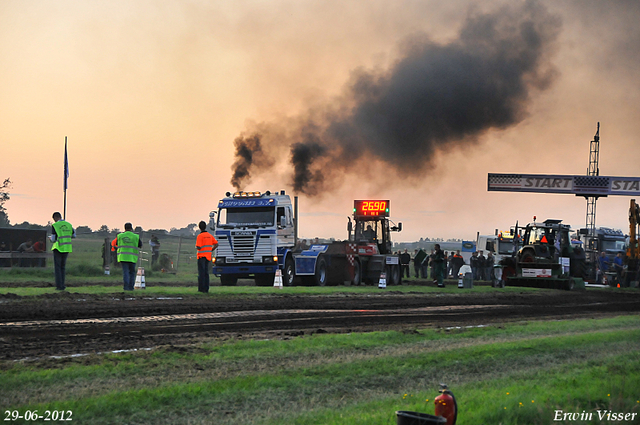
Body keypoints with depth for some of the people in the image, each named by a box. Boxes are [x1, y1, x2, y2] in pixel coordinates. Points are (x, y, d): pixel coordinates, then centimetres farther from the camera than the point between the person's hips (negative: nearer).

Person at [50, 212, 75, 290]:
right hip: (67, 248, 5)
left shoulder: (54, 226, -11)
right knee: (63, 267, 14)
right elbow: (74, 235, 16)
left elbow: (53, 239, -12)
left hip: (58, 248, -5)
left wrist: (50, 238, 10)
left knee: (57, 267, 2)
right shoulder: (68, 225, 5)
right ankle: (62, 285, 11)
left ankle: (59, 286, -2)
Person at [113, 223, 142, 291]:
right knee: (132, 272, 12)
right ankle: (131, 287, 9)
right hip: (132, 257, -1)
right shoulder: (136, 237, 0)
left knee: (125, 272, 0)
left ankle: (126, 286, -14)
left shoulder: (120, 236, 4)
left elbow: (116, 244, 18)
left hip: (123, 257, 1)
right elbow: (140, 246, 11)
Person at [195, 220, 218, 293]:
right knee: (206, 272, 10)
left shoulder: (200, 236, -12)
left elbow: (198, 247, -19)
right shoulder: (210, 235, 9)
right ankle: (206, 289, 9)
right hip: (208, 256, 6)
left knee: (201, 273, -4)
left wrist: (196, 247, 4)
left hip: (201, 256, -6)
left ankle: (201, 289, -5)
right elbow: (216, 245, 10)